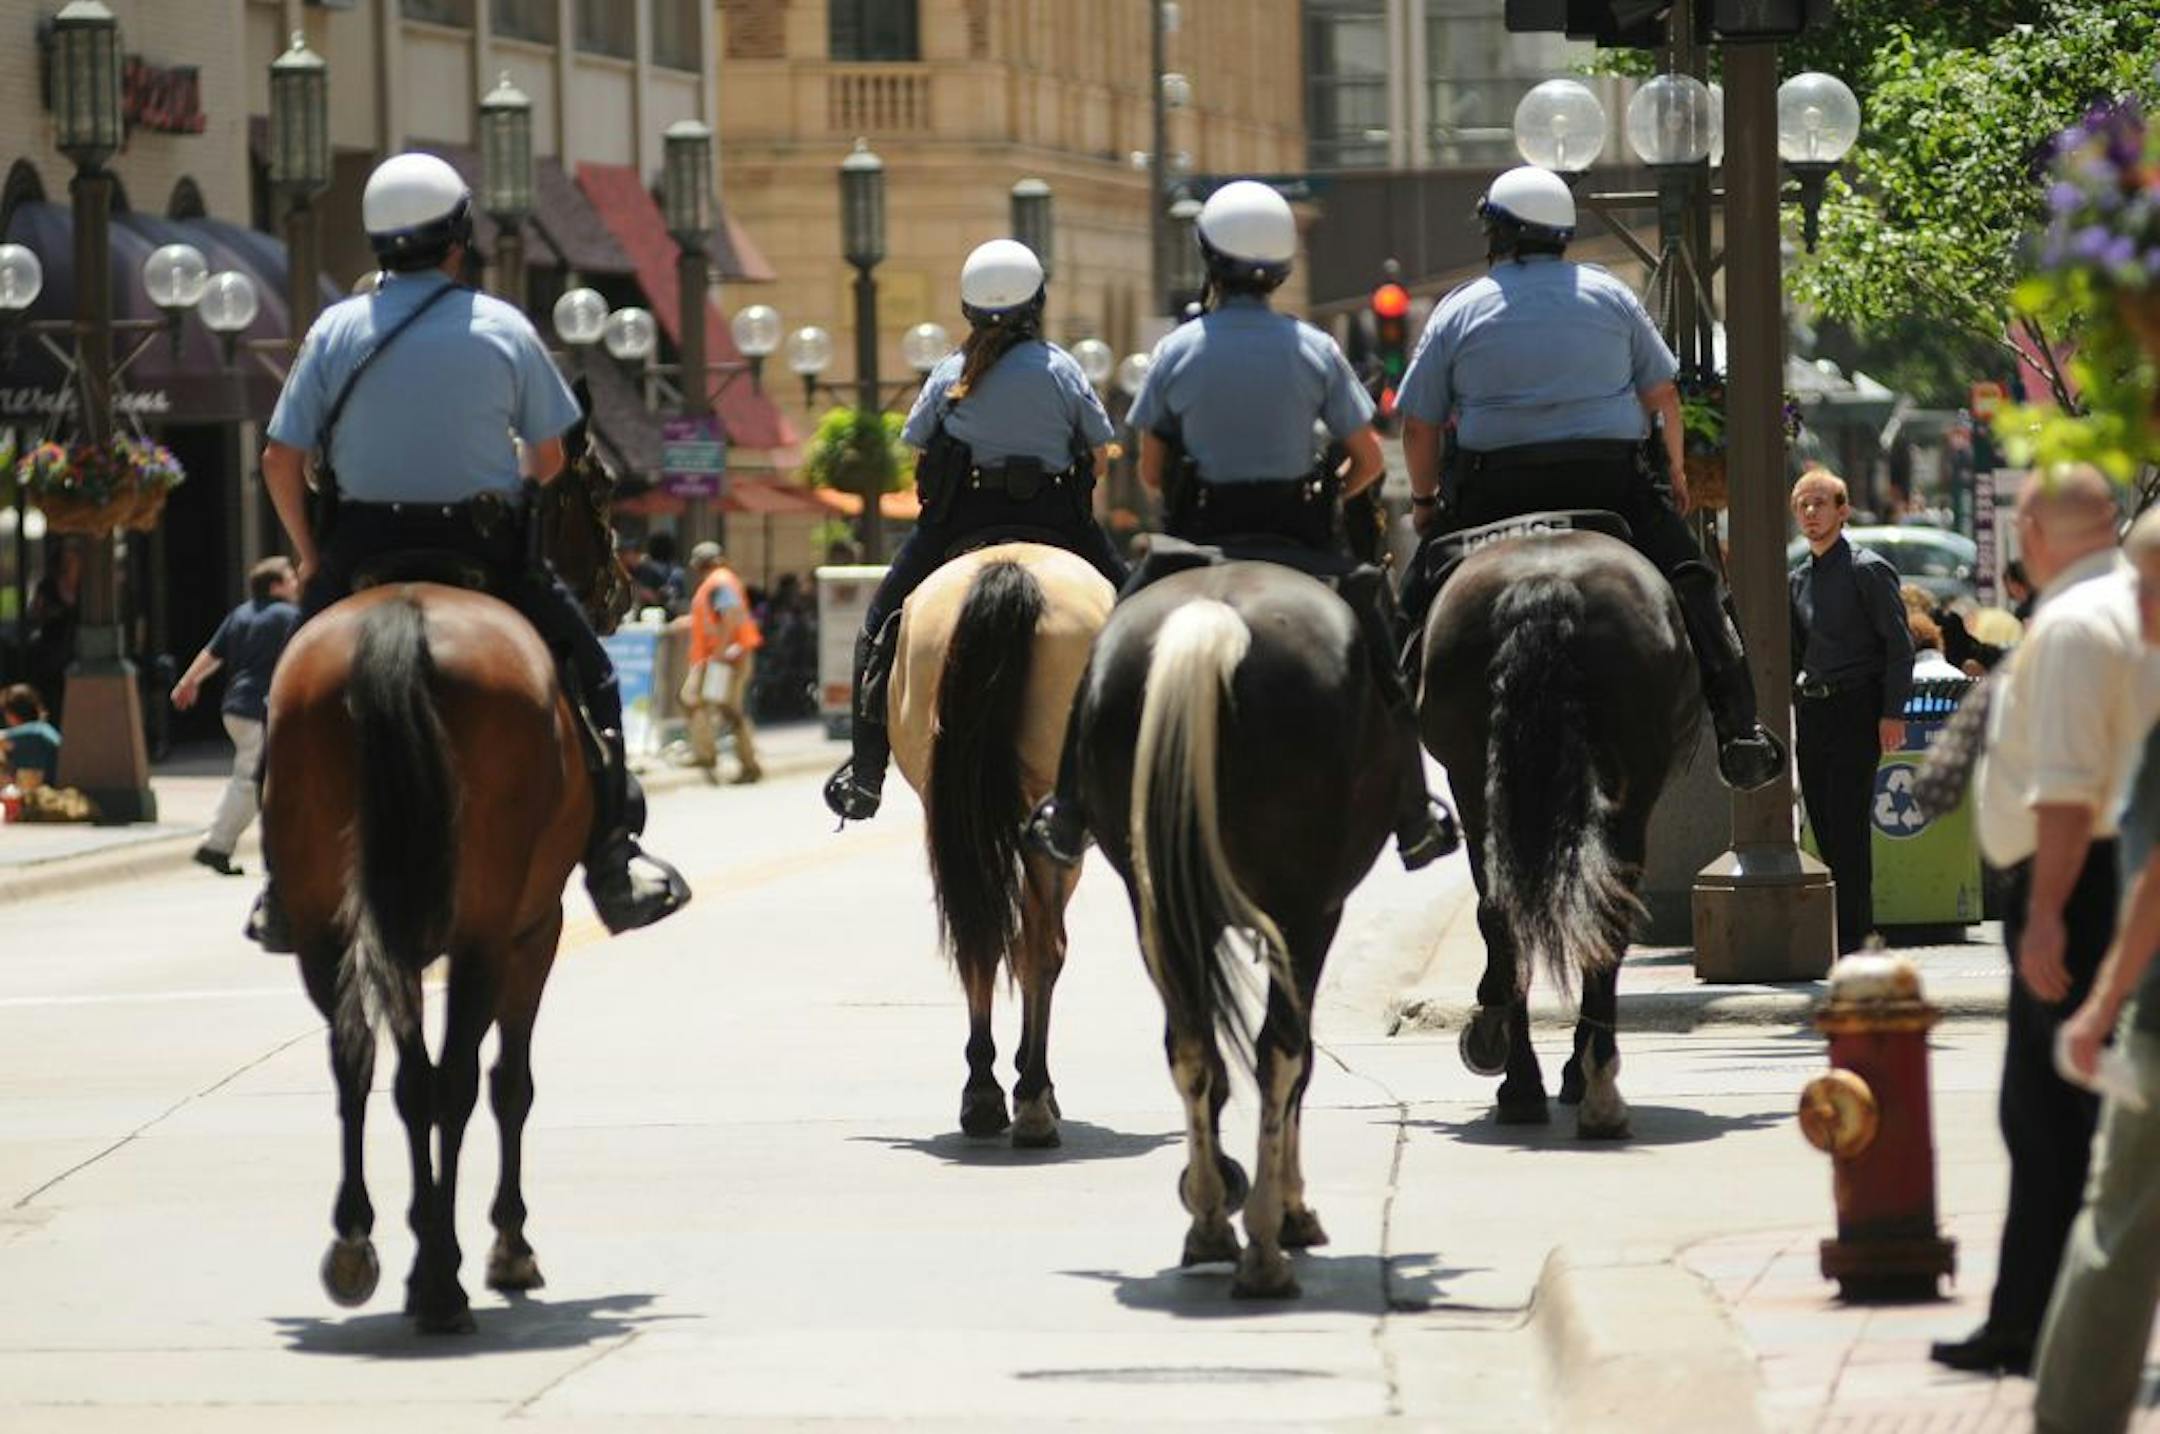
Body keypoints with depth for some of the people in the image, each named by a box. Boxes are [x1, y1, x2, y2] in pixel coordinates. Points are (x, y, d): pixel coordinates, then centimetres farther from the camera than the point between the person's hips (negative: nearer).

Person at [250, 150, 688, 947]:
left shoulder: (336, 329, 0)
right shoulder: (504, 329, -2)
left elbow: (281, 460, -2)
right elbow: (549, 456, 3)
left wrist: (309, 555, 10)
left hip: (362, 551, 1)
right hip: (484, 546, -1)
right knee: (585, 673, 15)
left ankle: (286, 888, 14)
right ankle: (613, 866, 11)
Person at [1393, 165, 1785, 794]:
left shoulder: (1458, 311, 5)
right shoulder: (1611, 295, 9)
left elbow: (1418, 425, 5)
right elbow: (1663, 394, 9)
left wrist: (1425, 499, 19)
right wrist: (1674, 469, 23)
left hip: (1493, 491, -1)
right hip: (1611, 477, 1)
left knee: (1422, 599, 14)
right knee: (1691, 588, 12)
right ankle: (1738, 730, 5)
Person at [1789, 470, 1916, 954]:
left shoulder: (1868, 570, -3)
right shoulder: (1798, 579, 16)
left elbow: (1899, 642, -7)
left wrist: (1892, 713, -14)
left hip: (1856, 709, -7)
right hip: (1810, 710, 7)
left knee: (1848, 827, -10)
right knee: (1823, 826, 5)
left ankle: (1854, 939, -9)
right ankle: (1832, 937, 8)